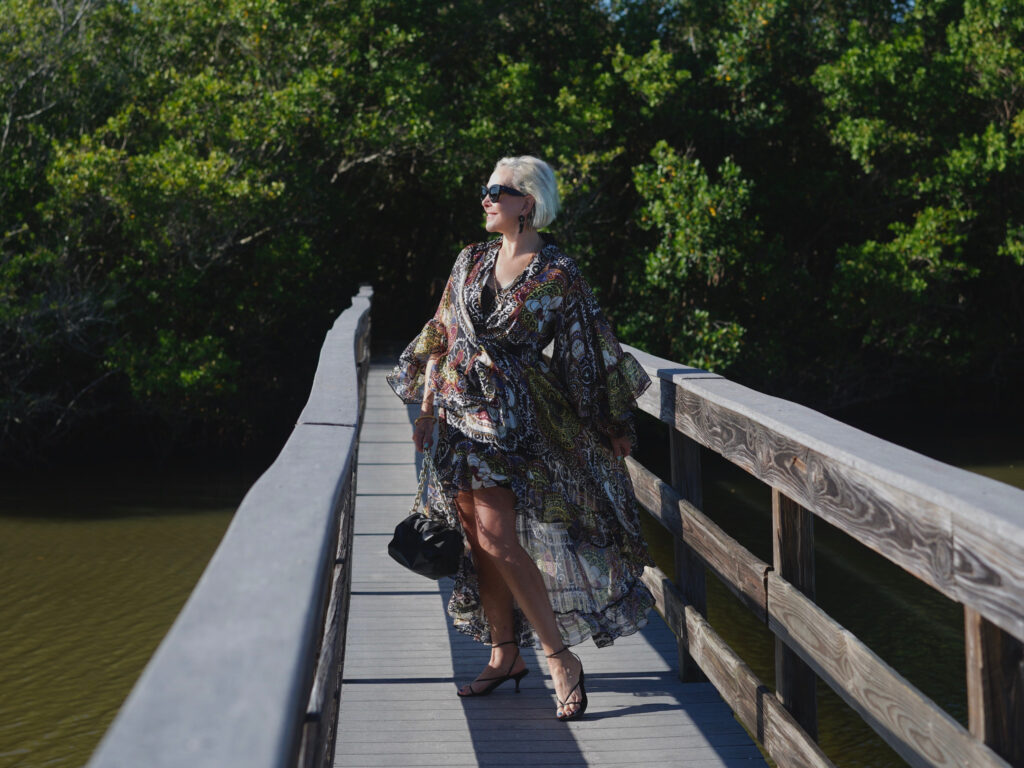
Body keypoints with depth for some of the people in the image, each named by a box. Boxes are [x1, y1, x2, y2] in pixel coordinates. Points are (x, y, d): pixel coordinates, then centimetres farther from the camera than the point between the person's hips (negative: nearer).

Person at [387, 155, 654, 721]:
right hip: (458, 408, 6)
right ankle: (505, 654, 21)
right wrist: (428, 408, 12)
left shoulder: (559, 273, -5)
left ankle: (561, 657, -5)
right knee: (478, 539, 8)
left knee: (497, 537, -15)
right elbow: (441, 335, 14)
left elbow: (591, 351, 0)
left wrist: (614, 424, 3)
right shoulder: (471, 260, 9)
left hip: (512, 413, -6)